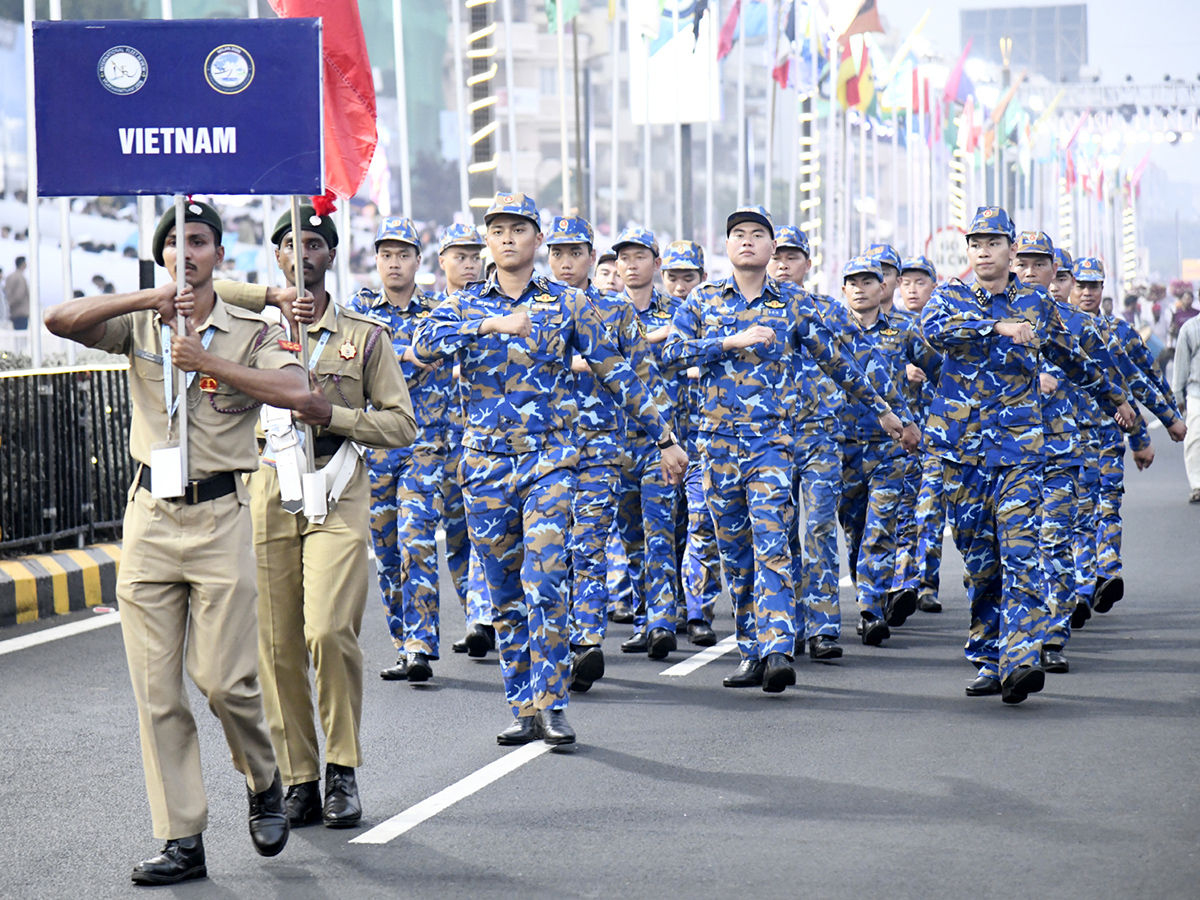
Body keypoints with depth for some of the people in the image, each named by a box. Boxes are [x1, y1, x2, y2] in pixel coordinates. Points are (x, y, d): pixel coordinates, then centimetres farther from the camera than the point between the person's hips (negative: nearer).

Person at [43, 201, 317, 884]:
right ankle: (183, 840, 4)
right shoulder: (139, 326, 10)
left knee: (224, 677, -8)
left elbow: (301, 394, -15)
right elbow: (60, 320, -6)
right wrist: (150, 298, -13)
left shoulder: (252, 332, 4)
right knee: (156, 688, 0)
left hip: (220, 515, -3)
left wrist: (209, 361, -14)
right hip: (150, 514, 3)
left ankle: (266, 784, 21)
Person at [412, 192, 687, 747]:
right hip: (485, 464, 2)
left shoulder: (568, 304, 5)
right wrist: (491, 325, -22)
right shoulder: (465, 305, 7)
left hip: (549, 458, -2)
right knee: (505, 593, 6)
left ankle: (551, 705, -10)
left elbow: (616, 374, 9)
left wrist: (663, 437, 8)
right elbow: (423, 345, -13)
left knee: (544, 583, -15)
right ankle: (522, 708, 12)